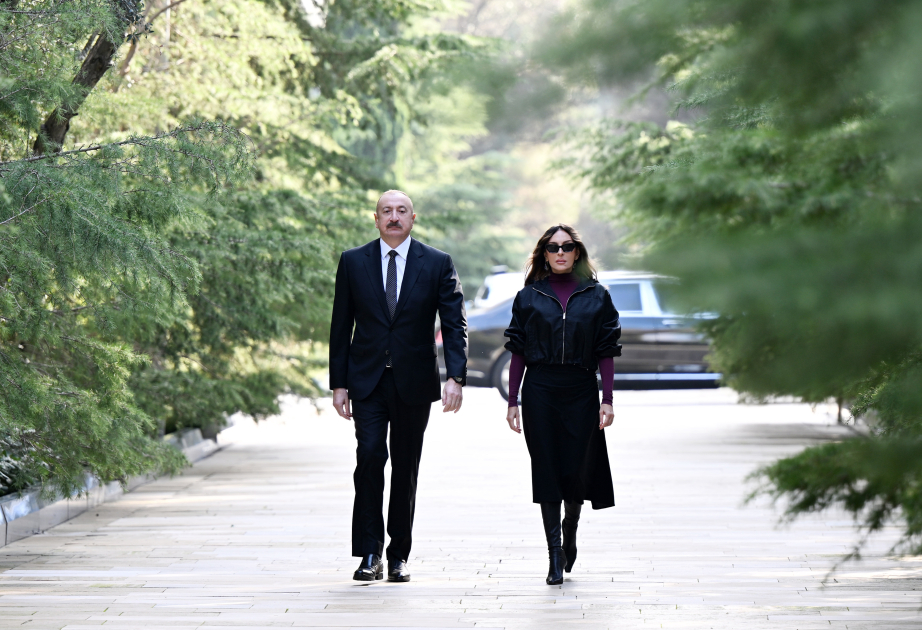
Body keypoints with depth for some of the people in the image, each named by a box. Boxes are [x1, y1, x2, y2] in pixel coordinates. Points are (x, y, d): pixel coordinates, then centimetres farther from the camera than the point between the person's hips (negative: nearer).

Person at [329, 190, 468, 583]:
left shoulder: (437, 264, 2)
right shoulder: (353, 262, 5)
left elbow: (454, 325, -1)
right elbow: (341, 327, 7)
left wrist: (456, 377, -14)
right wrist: (339, 383, 2)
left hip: (414, 384, 0)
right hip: (367, 382, 0)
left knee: (405, 469, 6)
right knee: (369, 457, -14)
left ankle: (399, 557, 15)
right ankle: (370, 554, -9)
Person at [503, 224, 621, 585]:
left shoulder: (597, 297, 6)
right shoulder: (529, 297, 6)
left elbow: (606, 353, 4)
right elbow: (517, 352, 6)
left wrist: (607, 401, -2)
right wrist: (512, 402, 2)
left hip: (581, 392, 0)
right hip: (540, 392, 0)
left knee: (577, 470, -1)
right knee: (546, 471, -4)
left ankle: (570, 531, 30)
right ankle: (555, 556, 0)